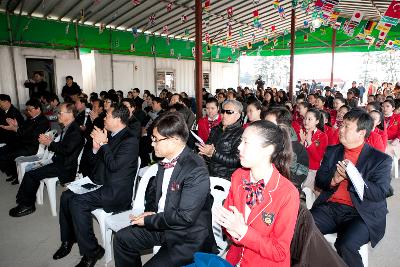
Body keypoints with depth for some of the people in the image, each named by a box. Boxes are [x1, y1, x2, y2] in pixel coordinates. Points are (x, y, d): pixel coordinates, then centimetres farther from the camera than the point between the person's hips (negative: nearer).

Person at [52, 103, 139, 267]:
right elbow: (94, 162, 16)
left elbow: (114, 165, -24)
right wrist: (96, 148, -4)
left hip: (116, 192, -9)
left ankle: (91, 251, -6)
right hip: (101, 184, 9)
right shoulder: (110, 136, 10)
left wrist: (104, 144, -16)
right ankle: (67, 240, 20)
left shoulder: (130, 141, -16)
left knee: (77, 203, -22)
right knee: (66, 196, 1)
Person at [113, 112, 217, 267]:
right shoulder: (165, 161, 0)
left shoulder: (196, 171, -26)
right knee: (122, 238, 11)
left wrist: (149, 220, -16)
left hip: (188, 238, -8)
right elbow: (155, 188, 16)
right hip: (162, 224, 8)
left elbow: (185, 217, -27)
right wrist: (150, 211, -3)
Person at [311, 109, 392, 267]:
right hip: (329, 207, 4)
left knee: (345, 245, -30)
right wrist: (333, 180, -10)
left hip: (361, 214, -3)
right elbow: (319, 181, 12)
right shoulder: (332, 151, 15)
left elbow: (380, 194, -7)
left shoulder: (381, 160, 2)